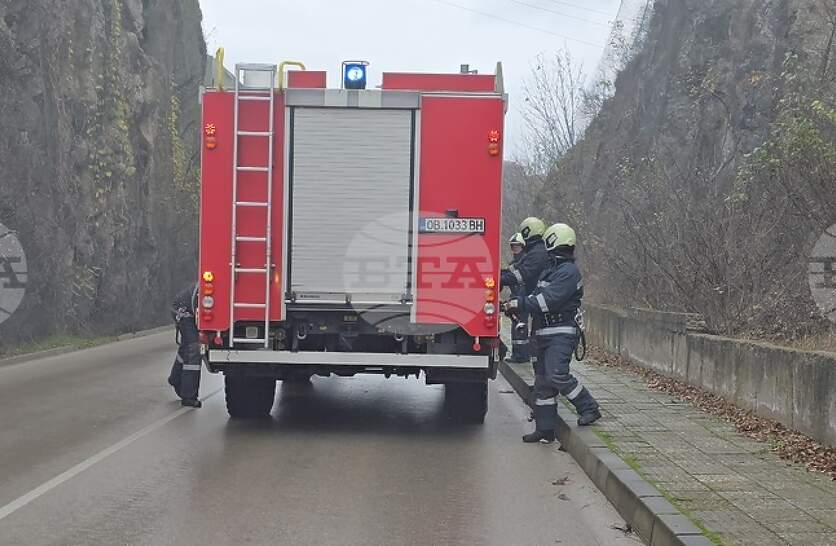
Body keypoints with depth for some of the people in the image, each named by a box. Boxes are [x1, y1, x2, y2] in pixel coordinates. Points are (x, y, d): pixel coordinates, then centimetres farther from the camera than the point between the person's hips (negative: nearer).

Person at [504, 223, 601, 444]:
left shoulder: (568, 271, -11)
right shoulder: (551, 270, 20)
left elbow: (549, 300, -21)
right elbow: (537, 295, 18)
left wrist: (519, 304, -18)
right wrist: (515, 305, 2)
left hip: (562, 334, -10)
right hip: (545, 334, 10)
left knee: (556, 374, -22)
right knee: (542, 381, 8)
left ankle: (589, 408, -5)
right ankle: (545, 430, 14)